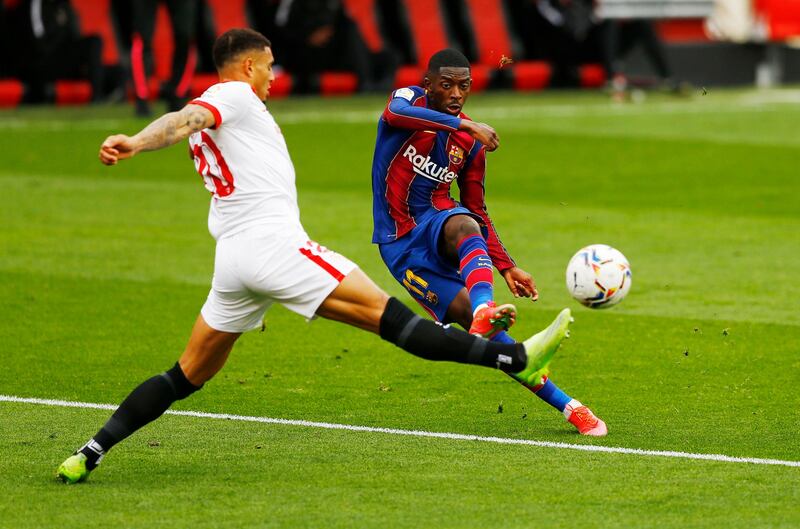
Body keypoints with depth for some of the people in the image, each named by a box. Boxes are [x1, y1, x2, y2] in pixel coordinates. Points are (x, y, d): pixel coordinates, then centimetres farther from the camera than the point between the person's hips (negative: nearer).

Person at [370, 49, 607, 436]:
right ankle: (564, 405, -22)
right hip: (401, 245, -3)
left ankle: (485, 312, -63)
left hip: (440, 222, 3)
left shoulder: (471, 142, 7)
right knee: (470, 316, -20)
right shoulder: (408, 99, -4)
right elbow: (397, 113, -31)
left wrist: (507, 267, 8)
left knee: (465, 225, -36)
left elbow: (478, 212, 17)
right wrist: (464, 125, -40)